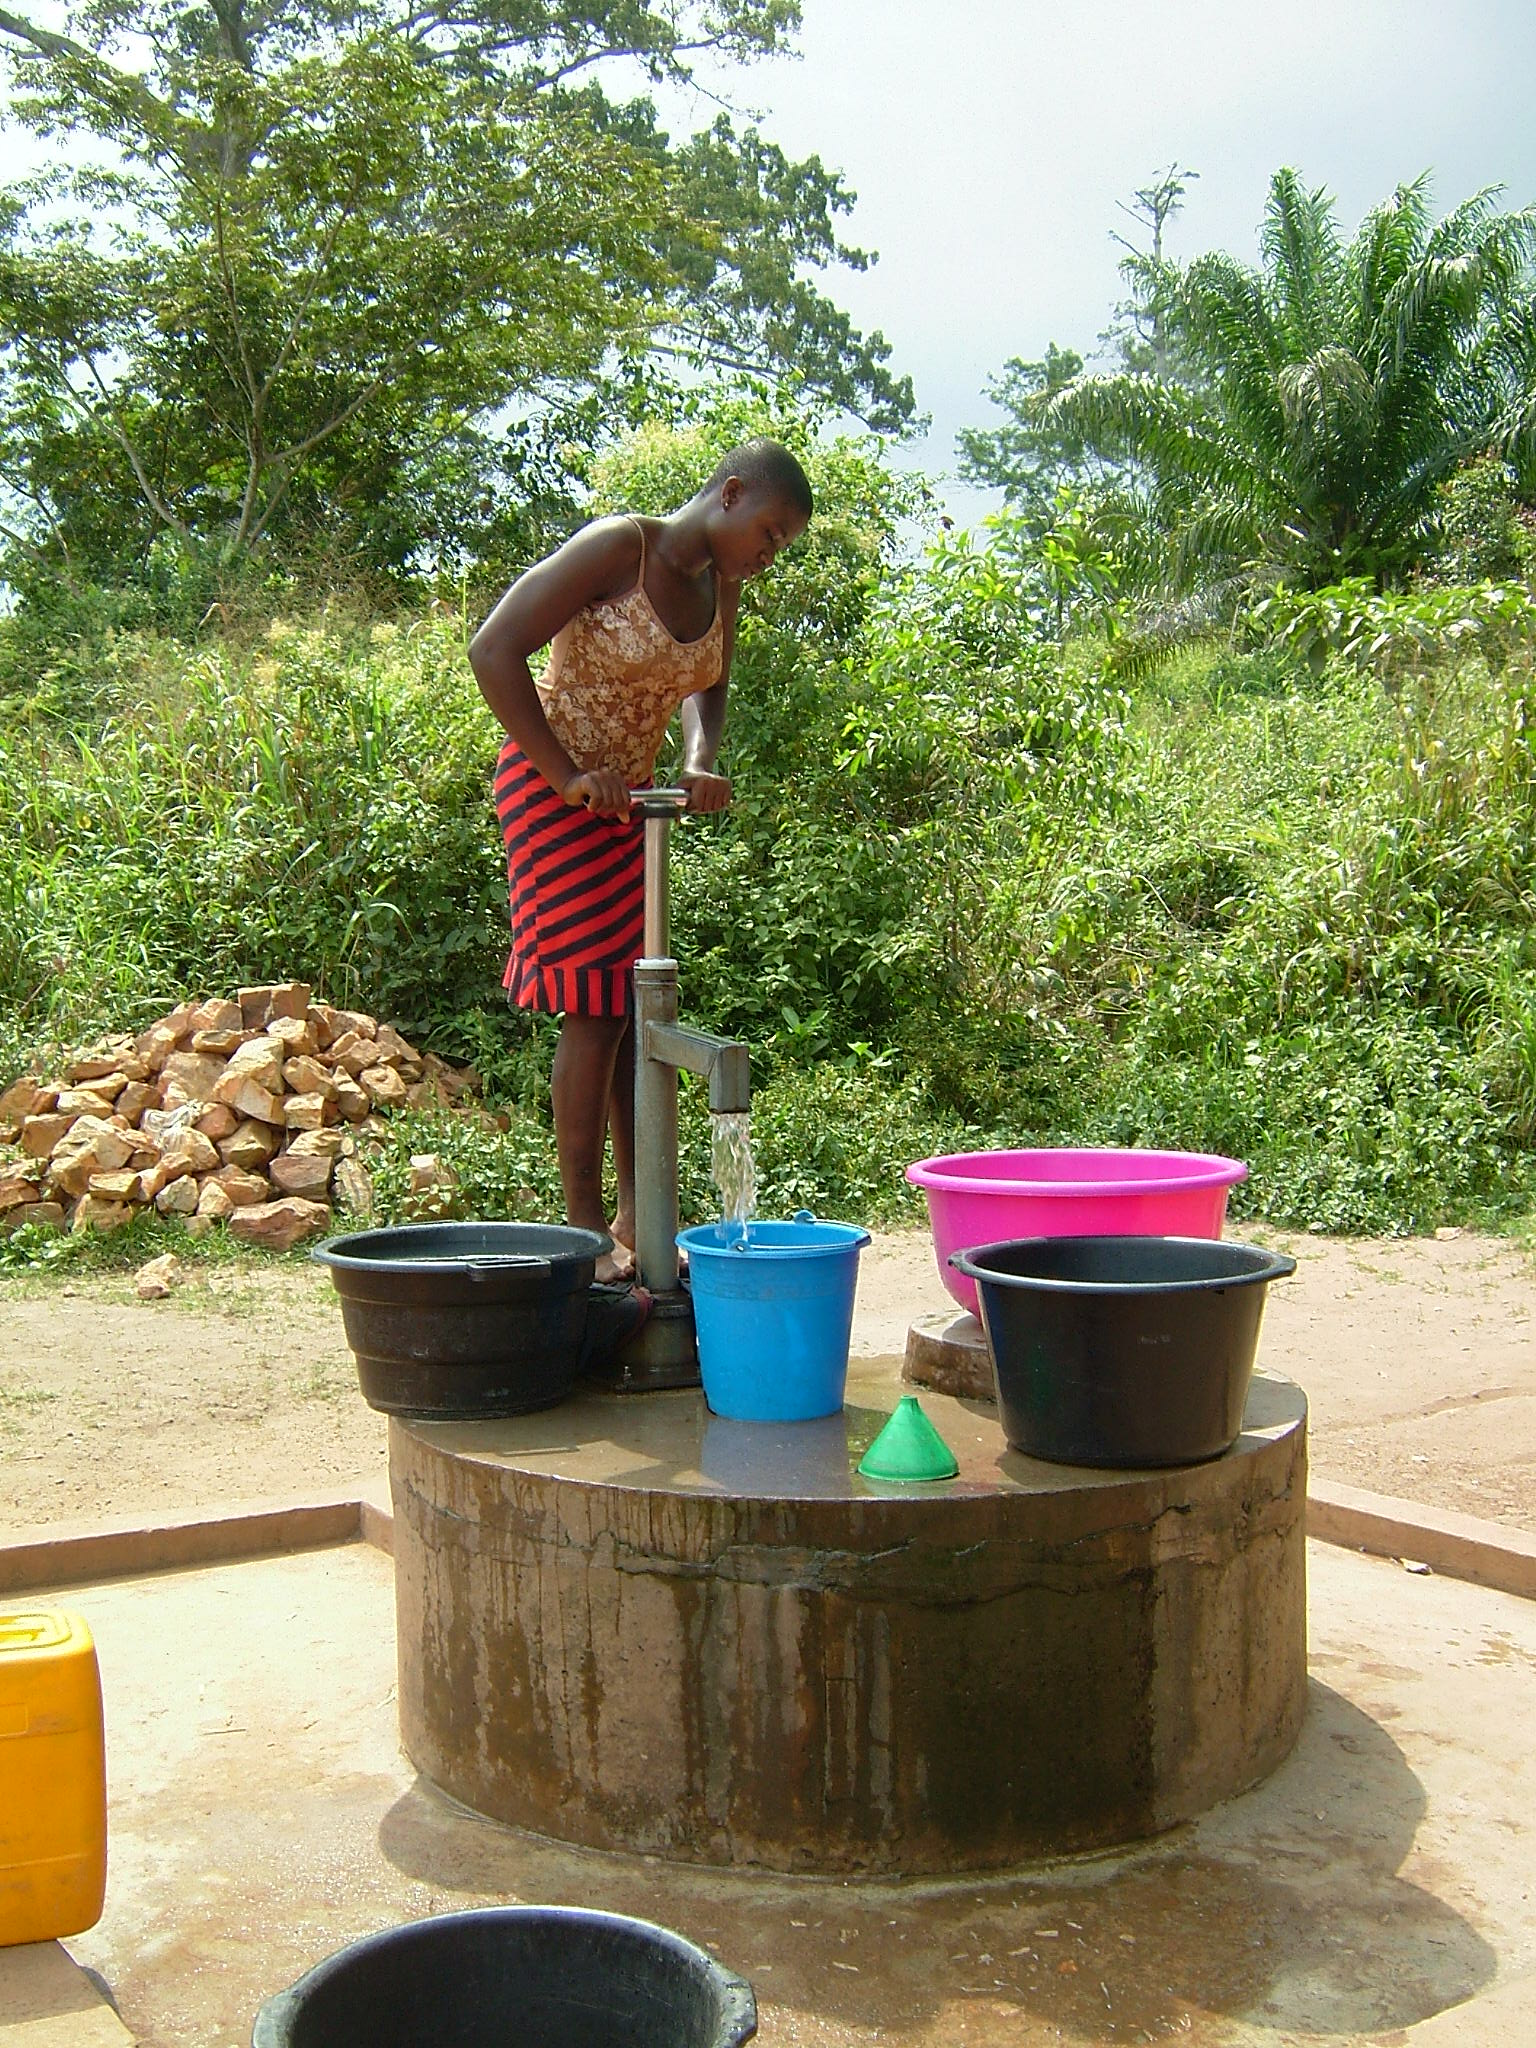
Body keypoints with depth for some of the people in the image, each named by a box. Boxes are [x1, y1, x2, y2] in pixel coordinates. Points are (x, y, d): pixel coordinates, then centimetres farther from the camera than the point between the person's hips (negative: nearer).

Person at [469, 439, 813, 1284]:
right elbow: (493, 650, -23)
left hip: (625, 798, 8)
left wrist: (699, 767, -1)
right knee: (596, 1007, -10)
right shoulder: (617, 548, -18)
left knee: (639, 1007, 8)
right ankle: (584, 1230, -3)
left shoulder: (720, 586, 5)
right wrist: (567, 775, -23)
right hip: (554, 791, -8)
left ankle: (639, 1220, 16)